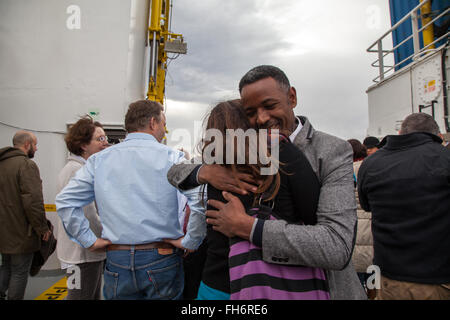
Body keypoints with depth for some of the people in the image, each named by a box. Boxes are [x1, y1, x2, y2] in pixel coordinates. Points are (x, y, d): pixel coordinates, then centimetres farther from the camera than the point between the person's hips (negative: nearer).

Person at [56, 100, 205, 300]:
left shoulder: (99, 160, 3)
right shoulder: (171, 158, -9)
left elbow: (65, 201, 4)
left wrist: (89, 241, 6)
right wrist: (189, 242, -10)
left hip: (117, 261, 3)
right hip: (161, 261, -2)